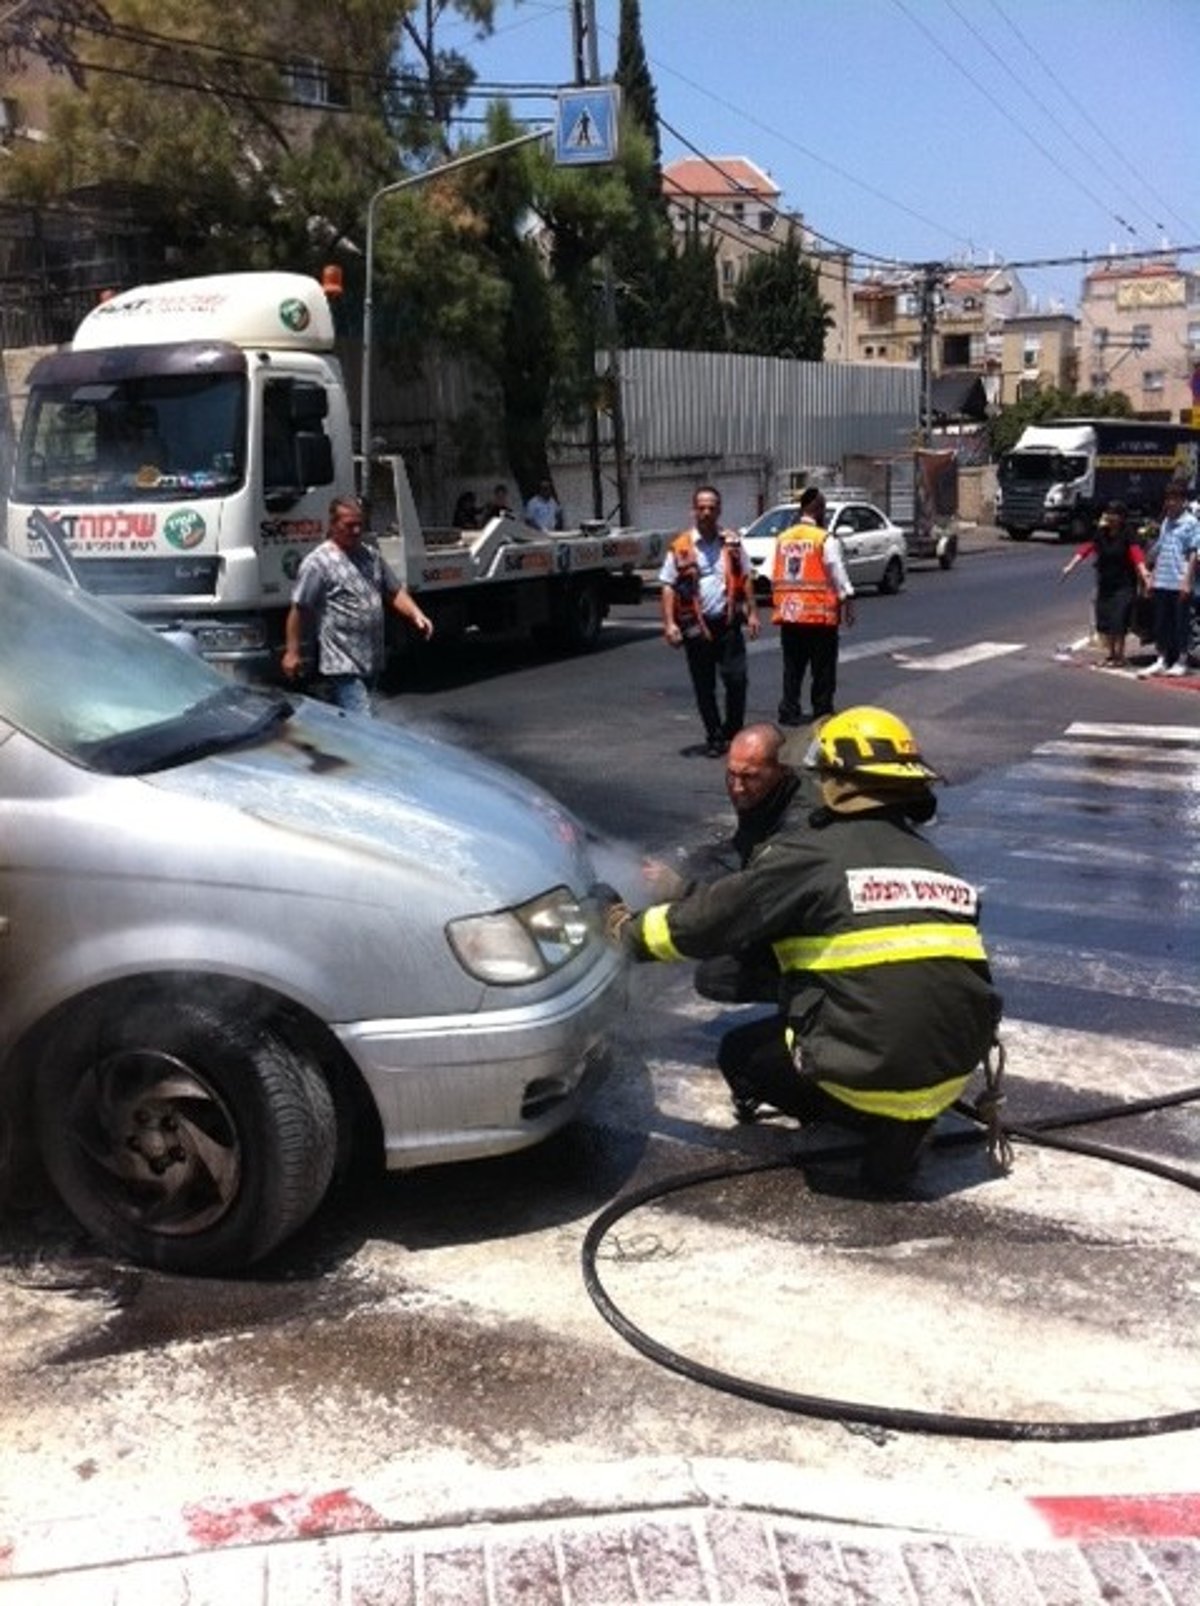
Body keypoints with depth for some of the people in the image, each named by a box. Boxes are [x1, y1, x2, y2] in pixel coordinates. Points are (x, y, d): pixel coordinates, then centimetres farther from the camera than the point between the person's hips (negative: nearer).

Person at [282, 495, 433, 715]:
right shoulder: (319, 562, -11)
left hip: (371, 662, 8)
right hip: (343, 665, -7)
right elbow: (299, 610, -9)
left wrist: (415, 614, 2)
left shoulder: (371, 555, 12)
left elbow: (394, 592, 19)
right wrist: (292, 652, -8)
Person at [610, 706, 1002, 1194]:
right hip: (954, 1071, 5)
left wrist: (632, 931, 16)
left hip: (869, 1074, -5)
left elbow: (706, 921, -4)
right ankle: (903, 1126, 12)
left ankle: (880, 1121, 8)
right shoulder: (940, 865, 11)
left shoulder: (813, 856, -7)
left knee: (741, 1054, 21)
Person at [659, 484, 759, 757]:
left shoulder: (732, 542, 8)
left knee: (736, 680, -4)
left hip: (728, 623, 1)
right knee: (704, 688, 6)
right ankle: (714, 737, 18)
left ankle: (732, 732, 13)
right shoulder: (680, 547, 0)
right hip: (697, 626, -1)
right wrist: (669, 623, -11)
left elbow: (746, 579, 13)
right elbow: (668, 586, -3)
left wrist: (751, 612, 5)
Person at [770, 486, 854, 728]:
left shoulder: (782, 539, 6)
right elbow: (837, 573, -10)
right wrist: (847, 600, -1)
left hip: (788, 612, 5)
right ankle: (822, 713, 9)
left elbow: (775, 576, 10)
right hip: (819, 613, -5)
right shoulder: (825, 540, -11)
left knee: (792, 666, 12)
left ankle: (789, 711, 12)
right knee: (823, 668, 5)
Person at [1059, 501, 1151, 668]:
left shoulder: (1127, 536, -10)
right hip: (1104, 584, 5)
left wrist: (1144, 573, -40)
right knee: (1103, 621, 8)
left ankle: (1119, 656, 7)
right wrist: (1070, 566, -16)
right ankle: (1109, 653, 22)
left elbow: (1136, 554, -23)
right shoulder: (1100, 534, 5)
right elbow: (1085, 549, -3)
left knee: (1118, 622, -6)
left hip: (1123, 585, -5)